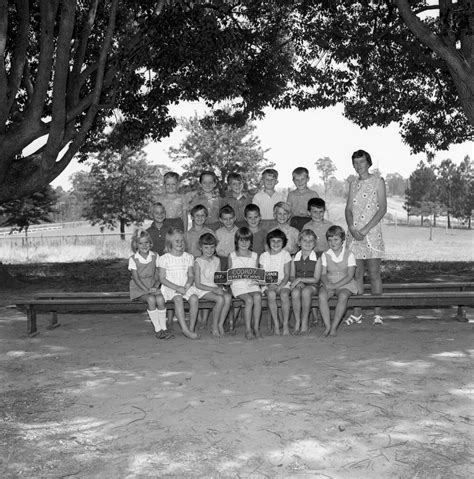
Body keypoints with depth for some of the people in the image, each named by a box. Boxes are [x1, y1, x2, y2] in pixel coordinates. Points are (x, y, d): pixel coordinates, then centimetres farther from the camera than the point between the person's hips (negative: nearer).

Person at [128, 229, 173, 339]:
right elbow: (136, 278, -8)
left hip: (153, 286, 2)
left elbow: (158, 275, 6)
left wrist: (155, 287, -13)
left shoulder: (155, 256, 6)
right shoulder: (133, 259, -3)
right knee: (151, 299, -32)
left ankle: (164, 329, -21)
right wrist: (147, 290, -20)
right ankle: (157, 329, -24)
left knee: (160, 299, -29)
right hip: (139, 288, -2)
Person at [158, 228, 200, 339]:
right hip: (169, 288, -3)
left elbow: (191, 276, 10)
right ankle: (185, 330, -35)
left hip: (185, 287, 3)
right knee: (178, 299, -34)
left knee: (194, 298, -28)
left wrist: (187, 286, -12)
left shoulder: (188, 257, 11)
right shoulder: (164, 258, 0)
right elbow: (162, 279, -4)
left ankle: (191, 328, -19)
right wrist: (177, 287, -16)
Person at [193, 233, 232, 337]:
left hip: (216, 288, 5)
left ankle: (220, 324, -16)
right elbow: (198, 284, -8)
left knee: (228, 297, -27)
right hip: (203, 290, -5)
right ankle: (214, 326, -12)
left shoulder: (217, 260, 12)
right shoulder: (198, 262, -4)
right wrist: (213, 289, -17)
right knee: (220, 299, -31)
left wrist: (220, 287, -12)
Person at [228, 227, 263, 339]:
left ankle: (256, 327, -24)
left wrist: (255, 279, -9)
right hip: (237, 285, -2)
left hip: (252, 284, 2)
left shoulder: (254, 256, 16)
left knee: (257, 297, -31)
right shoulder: (232, 256, 12)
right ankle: (248, 329, -23)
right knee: (249, 300, -30)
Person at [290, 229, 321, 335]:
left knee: (306, 291, -36)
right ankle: (297, 323, -22)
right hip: (298, 284, 2)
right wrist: (298, 283, -11)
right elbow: (291, 276, 10)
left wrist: (300, 279, -13)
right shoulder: (295, 258, 9)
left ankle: (304, 324, -25)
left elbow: (316, 279, -5)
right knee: (295, 292, -33)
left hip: (312, 285, -2)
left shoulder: (317, 258, 1)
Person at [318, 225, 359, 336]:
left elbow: (350, 276, -8)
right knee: (322, 295, -31)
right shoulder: (325, 255, 6)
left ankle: (334, 327, -30)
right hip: (329, 283, 2)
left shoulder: (349, 254, -2)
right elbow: (323, 274, 4)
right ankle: (327, 326, -29)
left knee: (343, 296, -36)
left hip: (345, 284, -2)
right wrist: (326, 283, -20)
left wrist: (335, 285, -19)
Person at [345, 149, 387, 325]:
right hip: (354, 233, 4)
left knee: (374, 274, -4)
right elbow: (348, 209, 10)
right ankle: (357, 312, 9)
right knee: (357, 273, 4)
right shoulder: (353, 184, 16)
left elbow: (382, 209, -5)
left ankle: (377, 313, 3)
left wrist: (365, 229, -13)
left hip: (372, 233, -4)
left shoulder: (378, 181, 2)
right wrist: (352, 228, -9)